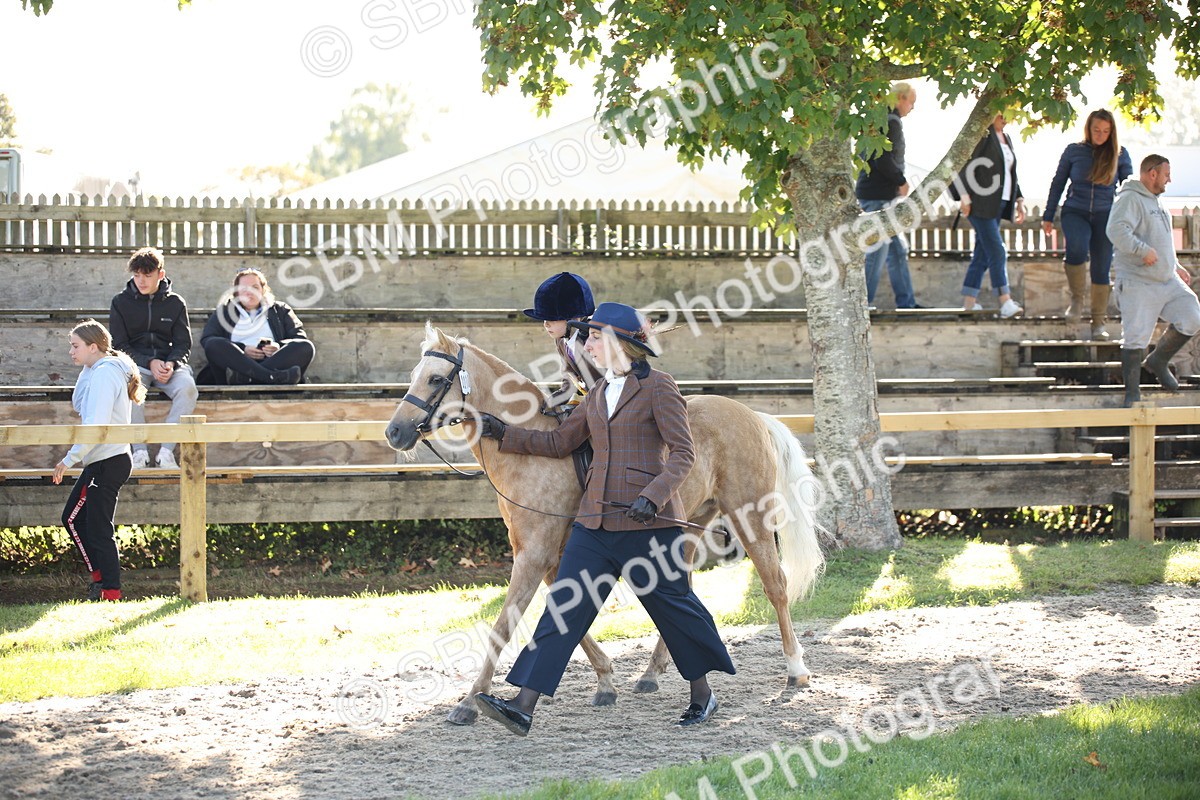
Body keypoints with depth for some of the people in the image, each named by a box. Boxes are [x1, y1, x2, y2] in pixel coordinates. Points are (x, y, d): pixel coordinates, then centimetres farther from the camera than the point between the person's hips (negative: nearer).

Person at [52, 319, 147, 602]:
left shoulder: (104, 373, -16)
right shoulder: (110, 369, 15)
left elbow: (97, 424, -23)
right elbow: (80, 405, 19)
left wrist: (70, 459, -22)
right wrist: (87, 369, 8)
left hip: (106, 462, -11)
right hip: (104, 460, 11)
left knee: (99, 528, -7)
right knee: (73, 517, 15)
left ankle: (110, 591, -5)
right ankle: (101, 577, 15)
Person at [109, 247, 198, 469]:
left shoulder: (175, 303, 10)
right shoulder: (121, 303, 7)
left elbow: (183, 343, 9)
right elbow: (119, 346, 3)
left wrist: (171, 364, -14)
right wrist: (149, 363, -13)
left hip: (169, 362, 1)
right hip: (135, 363, -1)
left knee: (187, 387, -33)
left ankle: (166, 451, -30)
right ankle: (140, 451, -32)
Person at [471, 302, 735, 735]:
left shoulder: (657, 387, -6)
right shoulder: (600, 392, 15)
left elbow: (682, 453, -11)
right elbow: (559, 442, 21)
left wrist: (653, 496, -24)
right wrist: (503, 433, 15)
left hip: (647, 522, -7)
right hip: (595, 521, 7)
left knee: (673, 604, 7)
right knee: (562, 609, -2)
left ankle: (703, 694, 28)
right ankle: (523, 708, -8)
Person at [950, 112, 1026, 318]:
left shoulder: (1006, 138, 18)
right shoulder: (980, 134, -9)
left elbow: (1011, 173, 24)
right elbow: (962, 164, -14)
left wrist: (1019, 200, 15)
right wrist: (964, 196, -19)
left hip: (998, 204, 9)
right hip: (981, 203, -9)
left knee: (982, 254, 8)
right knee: (997, 252, -15)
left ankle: (969, 303, 12)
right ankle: (1006, 303, -20)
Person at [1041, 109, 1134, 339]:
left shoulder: (1120, 154, 4)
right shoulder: (1074, 151, 4)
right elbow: (1058, 183, 10)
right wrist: (1048, 216, 9)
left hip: (1105, 216, 1)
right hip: (1075, 213, -1)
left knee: (1101, 268, 0)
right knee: (1077, 249, -30)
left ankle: (1099, 323, 11)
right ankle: (1077, 298, -7)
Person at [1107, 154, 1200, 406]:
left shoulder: (1156, 203, 21)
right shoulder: (1130, 199, -9)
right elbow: (1116, 230, -26)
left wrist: (1176, 266, 25)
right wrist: (1144, 250, -30)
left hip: (1168, 281, 8)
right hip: (1138, 284, -8)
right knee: (1136, 338, -6)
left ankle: (1158, 361, 15)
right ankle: (1132, 393, 3)